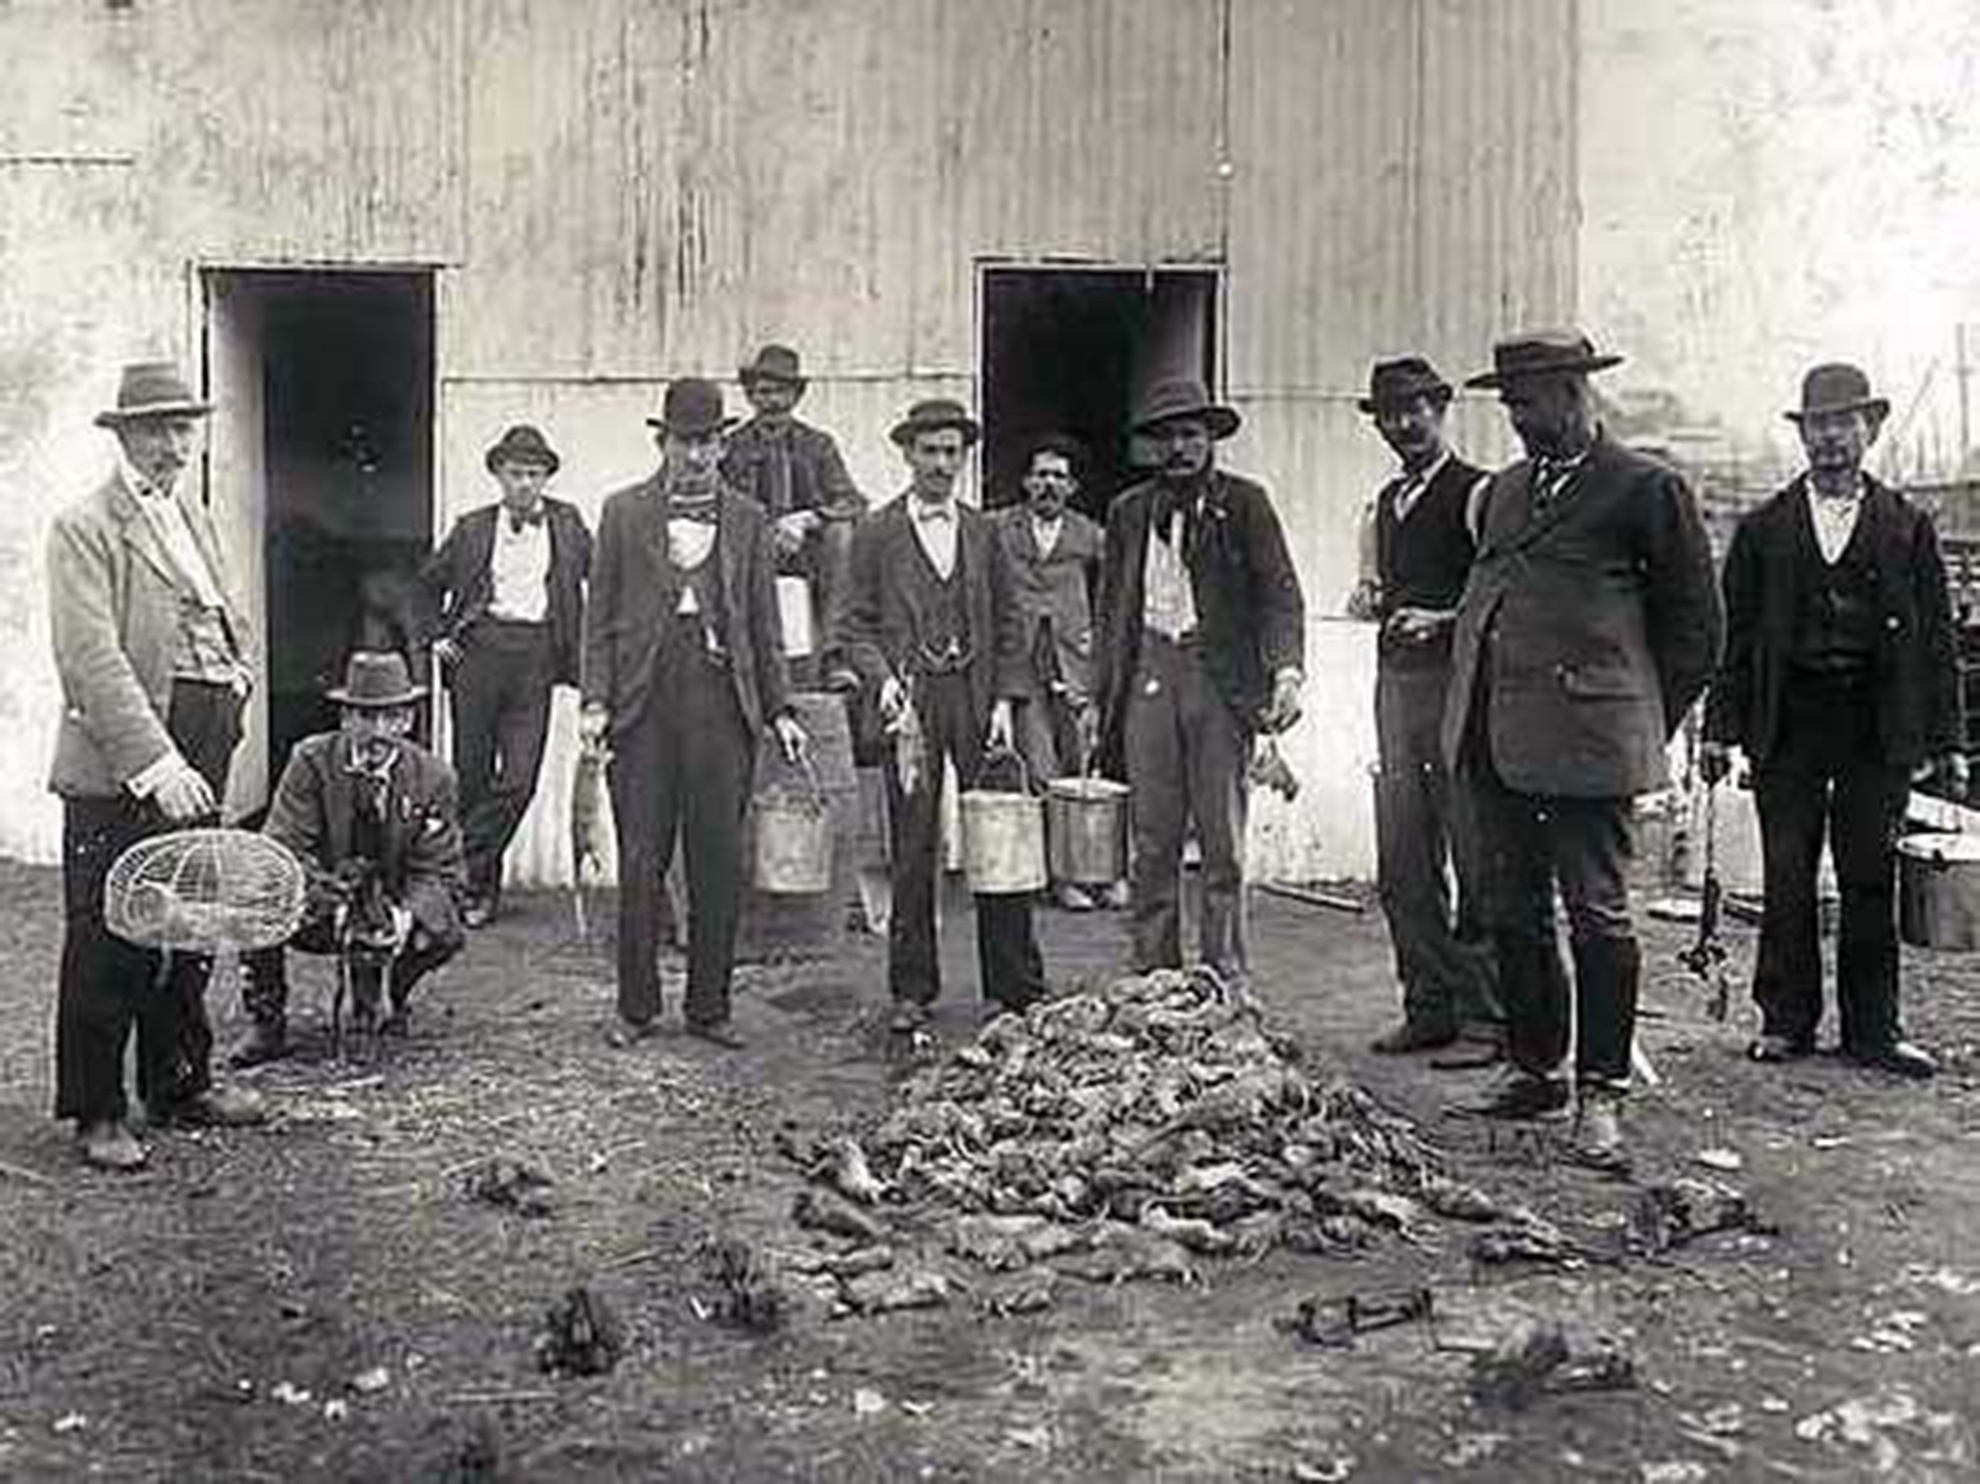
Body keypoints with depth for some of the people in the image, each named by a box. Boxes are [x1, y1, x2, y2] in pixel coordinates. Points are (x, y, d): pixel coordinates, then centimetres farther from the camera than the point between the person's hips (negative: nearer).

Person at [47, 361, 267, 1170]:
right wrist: (155, 762, -24)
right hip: (117, 768, -7)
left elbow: (230, 627, 30)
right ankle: (96, 1112, 11)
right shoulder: (84, 528, -6)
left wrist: (234, 681, 10)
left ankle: (181, 1083, 27)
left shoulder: (197, 521, 19)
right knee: (109, 943, 0)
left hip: (199, 762, 7)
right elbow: (93, 660, -16)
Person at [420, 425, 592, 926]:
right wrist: (438, 635, 9)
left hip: (536, 656, 0)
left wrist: (584, 649, 4)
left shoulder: (567, 523, 7)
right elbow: (429, 584, 19)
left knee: (519, 778, -8)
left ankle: (471, 875, 6)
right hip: (478, 650, 1)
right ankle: (483, 883, 20)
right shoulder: (473, 528, 7)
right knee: (471, 773, 5)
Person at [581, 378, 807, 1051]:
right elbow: (600, 614, 6)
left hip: (721, 698, 1)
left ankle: (710, 1006, 14)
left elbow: (764, 623, 12)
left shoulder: (747, 520, 12)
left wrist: (779, 709, 4)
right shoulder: (624, 511, 9)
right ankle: (636, 1006, 14)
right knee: (641, 860, 2)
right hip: (643, 699, -1)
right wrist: (595, 701, -4)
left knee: (719, 861, 3)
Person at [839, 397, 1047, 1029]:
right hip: (911, 703, -2)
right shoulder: (877, 533, 5)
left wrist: (1004, 702, 2)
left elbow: (1009, 625, 13)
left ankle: (1017, 989, 13)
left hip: (977, 699, 2)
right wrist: (884, 680, -15)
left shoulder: (983, 532, 13)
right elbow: (856, 627, 2)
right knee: (913, 854, 2)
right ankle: (912, 993, 13)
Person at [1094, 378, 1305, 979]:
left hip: (1221, 678, -3)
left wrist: (1287, 670, -16)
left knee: (1223, 843, 0)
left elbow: (1280, 591, -1)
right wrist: (1103, 696, 10)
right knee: (1150, 845, 4)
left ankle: (1224, 977, 8)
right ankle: (1151, 977, 12)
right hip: (1149, 675, 3)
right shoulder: (1128, 511, 15)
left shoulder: (1243, 502, 5)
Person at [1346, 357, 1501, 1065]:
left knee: (1475, 860, -4)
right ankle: (1428, 1008, 17)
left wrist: (1441, 619, -19)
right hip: (1396, 684, 7)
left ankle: (1484, 1018, 4)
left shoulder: (1476, 493, -4)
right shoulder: (1384, 503, 19)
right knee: (1402, 865, 8)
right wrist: (1370, 599, 7)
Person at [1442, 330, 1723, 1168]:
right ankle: (1535, 1072, 24)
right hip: (1492, 741, 7)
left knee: (1598, 916, -2)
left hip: (1586, 740, -7)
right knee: (1512, 913, 11)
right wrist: (1468, 710, 16)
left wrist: (1644, 720, 1)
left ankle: (1602, 1093, 7)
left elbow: (1696, 625, 1)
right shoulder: (1503, 490, 19)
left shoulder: (1647, 489, -2)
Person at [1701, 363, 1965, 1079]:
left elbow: (1937, 638, 8)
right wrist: (1719, 728, 0)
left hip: (1878, 727, 0)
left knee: (1872, 880, 4)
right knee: (1787, 880, 3)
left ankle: (1872, 1027, 14)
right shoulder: (1763, 528, 9)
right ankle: (1786, 1020, 13)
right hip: (1788, 723, 0)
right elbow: (1734, 635, 7)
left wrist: (1947, 741, 2)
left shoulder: (1908, 526, 9)